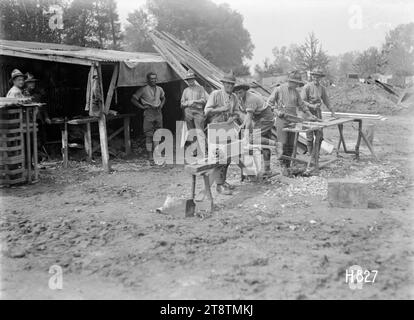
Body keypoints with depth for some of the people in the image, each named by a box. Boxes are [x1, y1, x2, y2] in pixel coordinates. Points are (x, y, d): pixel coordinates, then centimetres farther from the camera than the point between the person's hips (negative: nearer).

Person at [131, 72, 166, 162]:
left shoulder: (159, 89, 10)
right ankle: (150, 157, -3)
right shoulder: (143, 90, -4)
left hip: (158, 113, 5)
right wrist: (142, 107, -7)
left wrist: (161, 105, 13)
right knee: (149, 135, -5)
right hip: (148, 114, -5)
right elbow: (133, 99, -1)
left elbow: (163, 98, 30)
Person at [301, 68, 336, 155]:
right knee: (310, 136, -2)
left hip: (318, 112, 5)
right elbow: (302, 101, -12)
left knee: (320, 135, 5)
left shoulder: (322, 88, 8)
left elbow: (326, 100, 17)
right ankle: (310, 154, 6)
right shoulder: (307, 87, -8)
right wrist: (312, 106, -25)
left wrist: (332, 112, 17)